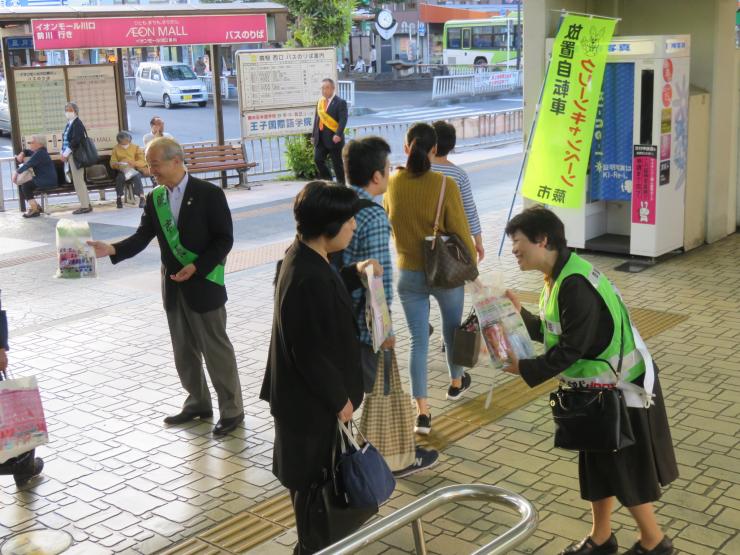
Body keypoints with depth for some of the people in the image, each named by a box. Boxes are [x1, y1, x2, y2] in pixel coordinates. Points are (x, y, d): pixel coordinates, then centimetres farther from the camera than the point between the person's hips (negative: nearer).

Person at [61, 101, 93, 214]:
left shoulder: (77, 124, -13)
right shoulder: (69, 124, 14)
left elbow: (75, 140, -21)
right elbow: (66, 140, 18)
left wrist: (66, 153, -18)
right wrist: (64, 153, 6)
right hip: (71, 156, 9)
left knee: (78, 181, -6)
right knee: (79, 181, 12)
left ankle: (85, 206, -1)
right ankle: (86, 204, 18)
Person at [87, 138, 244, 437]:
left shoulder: (209, 193, -12)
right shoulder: (154, 199, 5)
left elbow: (224, 239, -12)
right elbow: (143, 236, -3)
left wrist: (196, 268, -20)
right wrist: (113, 249, -20)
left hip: (204, 283, -6)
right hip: (173, 285, 6)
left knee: (216, 349, 2)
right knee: (184, 350, 16)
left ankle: (232, 410, 15)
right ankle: (198, 403, 32)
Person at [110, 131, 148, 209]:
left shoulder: (136, 148, 10)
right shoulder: (116, 149, 14)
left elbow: (143, 162, 1)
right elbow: (112, 163, 9)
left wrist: (134, 163, -19)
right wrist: (117, 164, -15)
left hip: (135, 169, -1)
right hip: (122, 170, 1)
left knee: (136, 177, -36)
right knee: (119, 177, -34)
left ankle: (142, 198, -40)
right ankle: (119, 199, -28)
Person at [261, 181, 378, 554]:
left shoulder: (304, 255, -2)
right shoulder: (308, 278, -32)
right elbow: (311, 353, -27)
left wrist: (354, 274, 7)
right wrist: (339, 398, -16)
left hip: (306, 392, 10)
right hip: (311, 398, -10)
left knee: (313, 471, 26)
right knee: (312, 475, 10)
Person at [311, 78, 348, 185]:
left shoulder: (340, 102, -6)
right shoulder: (319, 102, 14)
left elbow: (343, 120, -15)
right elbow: (317, 119, 18)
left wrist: (338, 135, -27)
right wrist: (314, 135, 13)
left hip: (333, 138, -6)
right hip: (320, 138, 6)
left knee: (337, 164, 2)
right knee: (318, 159, -5)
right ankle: (328, 181, 9)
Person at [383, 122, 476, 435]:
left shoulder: (393, 184, -8)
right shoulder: (445, 185, -18)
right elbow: (460, 231, -12)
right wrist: (472, 264, 3)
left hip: (408, 274, 2)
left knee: (418, 340, 8)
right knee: (452, 328, 23)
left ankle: (422, 412, 5)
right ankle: (456, 382, 46)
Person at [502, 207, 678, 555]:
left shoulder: (575, 285, -29)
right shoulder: (561, 276, 2)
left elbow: (569, 351, -26)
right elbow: (551, 333, 10)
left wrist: (524, 368, -18)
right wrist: (520, 314, 0)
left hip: (619, 388, -9)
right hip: (597, 386, 10)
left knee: (625, 469, 6)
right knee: (597, 462, 20)